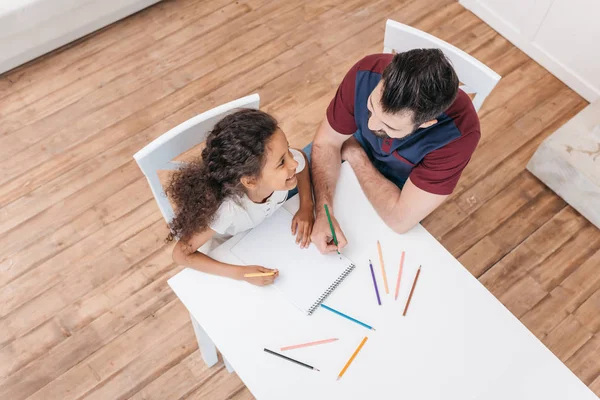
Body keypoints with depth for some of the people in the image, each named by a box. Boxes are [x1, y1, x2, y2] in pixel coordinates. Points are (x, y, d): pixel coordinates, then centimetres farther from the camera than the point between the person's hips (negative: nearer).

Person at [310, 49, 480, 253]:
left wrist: (355, 154, -26)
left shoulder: (458, 132, -41)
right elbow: (326, 142, -21)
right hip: (360, 146, 3)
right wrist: (323, 213, -35)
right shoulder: (367, 73, -34)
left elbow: (400, 218, -35)